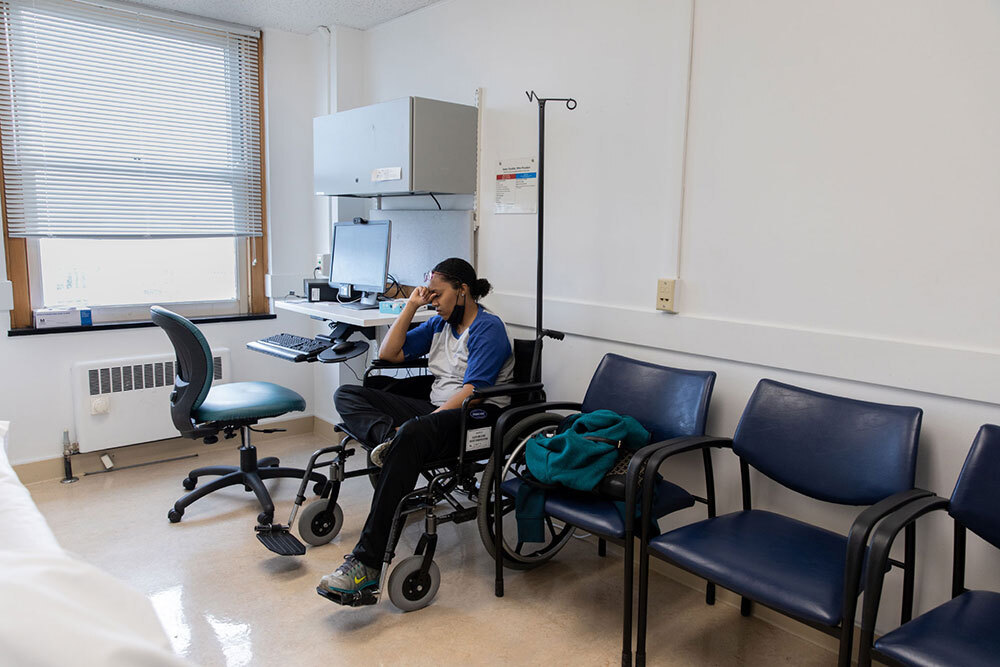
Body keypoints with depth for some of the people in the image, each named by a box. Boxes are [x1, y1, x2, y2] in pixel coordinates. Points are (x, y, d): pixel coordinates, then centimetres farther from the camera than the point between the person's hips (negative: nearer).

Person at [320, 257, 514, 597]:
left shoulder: (489, 328, -7)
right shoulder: (440, 324, 20)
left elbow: (472, 391, -18)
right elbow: (388, 353, 20)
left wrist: (415, 424, -23)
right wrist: (412, 305, 13)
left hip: (473, 419, -9)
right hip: (436, 410, 9)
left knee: (410, 438, -41)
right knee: (346, 394, -1)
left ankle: (367, 563, -40)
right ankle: (390, 436, -34)